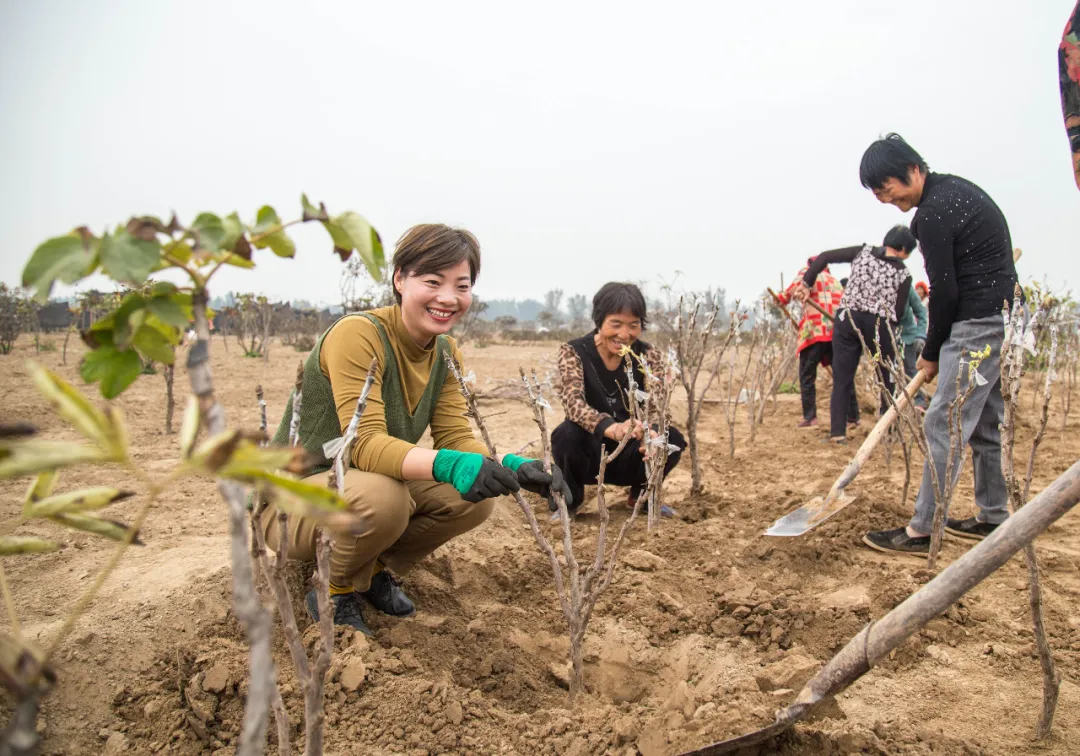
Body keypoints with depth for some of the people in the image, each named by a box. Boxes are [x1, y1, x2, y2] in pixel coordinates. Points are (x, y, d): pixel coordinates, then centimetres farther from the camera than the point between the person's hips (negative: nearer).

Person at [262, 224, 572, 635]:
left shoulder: (445, 352, -1)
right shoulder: (358, 334, -25)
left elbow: (455, 438, -7)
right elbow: (365, 444, -34)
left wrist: (517, 469, -26)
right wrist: (448, 464, -51)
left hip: (366, 485, 7)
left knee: (475, 496, -11)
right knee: (381, 496, -37)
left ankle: (373, 571, 11)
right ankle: (334, 592, -4)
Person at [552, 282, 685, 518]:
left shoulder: (647, 356, -7)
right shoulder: (573, 352, -15)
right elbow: (573, 403, -32)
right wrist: (612, 428, -52)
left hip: (628, 455, 2)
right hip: (587, 455, -2)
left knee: (673, 439, -25)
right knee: (565, 435, -34)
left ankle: (642, 494, 7)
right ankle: (570, 499, -2)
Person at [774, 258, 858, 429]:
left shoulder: (807, 273, 11)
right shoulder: (836, 282, 28)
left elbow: (795, 288, -10)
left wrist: (781, 298, 7)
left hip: (815, 332, -5)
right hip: (838, 332, 6)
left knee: (807, 375, 0)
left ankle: (810, 417, -6)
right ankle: (852, 416, 13)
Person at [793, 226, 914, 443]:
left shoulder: (863, 251, 9)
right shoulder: (903, 274, 5)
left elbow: (824, 257, 4)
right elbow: (898, 312, 3)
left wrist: (806, 283, 7)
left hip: (848, 319, 2)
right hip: (879, 324, -2)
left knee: (842, 378, 6)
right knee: (888, 378, 14)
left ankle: (837, 431, 1)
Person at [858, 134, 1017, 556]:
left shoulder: (933, 213, -17)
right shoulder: (955, 189, 14)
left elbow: (944, 291, -15)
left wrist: (931, 353, -3)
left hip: (978, 326, -10)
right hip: (1002, 321, 10)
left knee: (944, 426, -8)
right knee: (986, 424, 16)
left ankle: (921, 532, -4)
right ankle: (994, 519, 25)